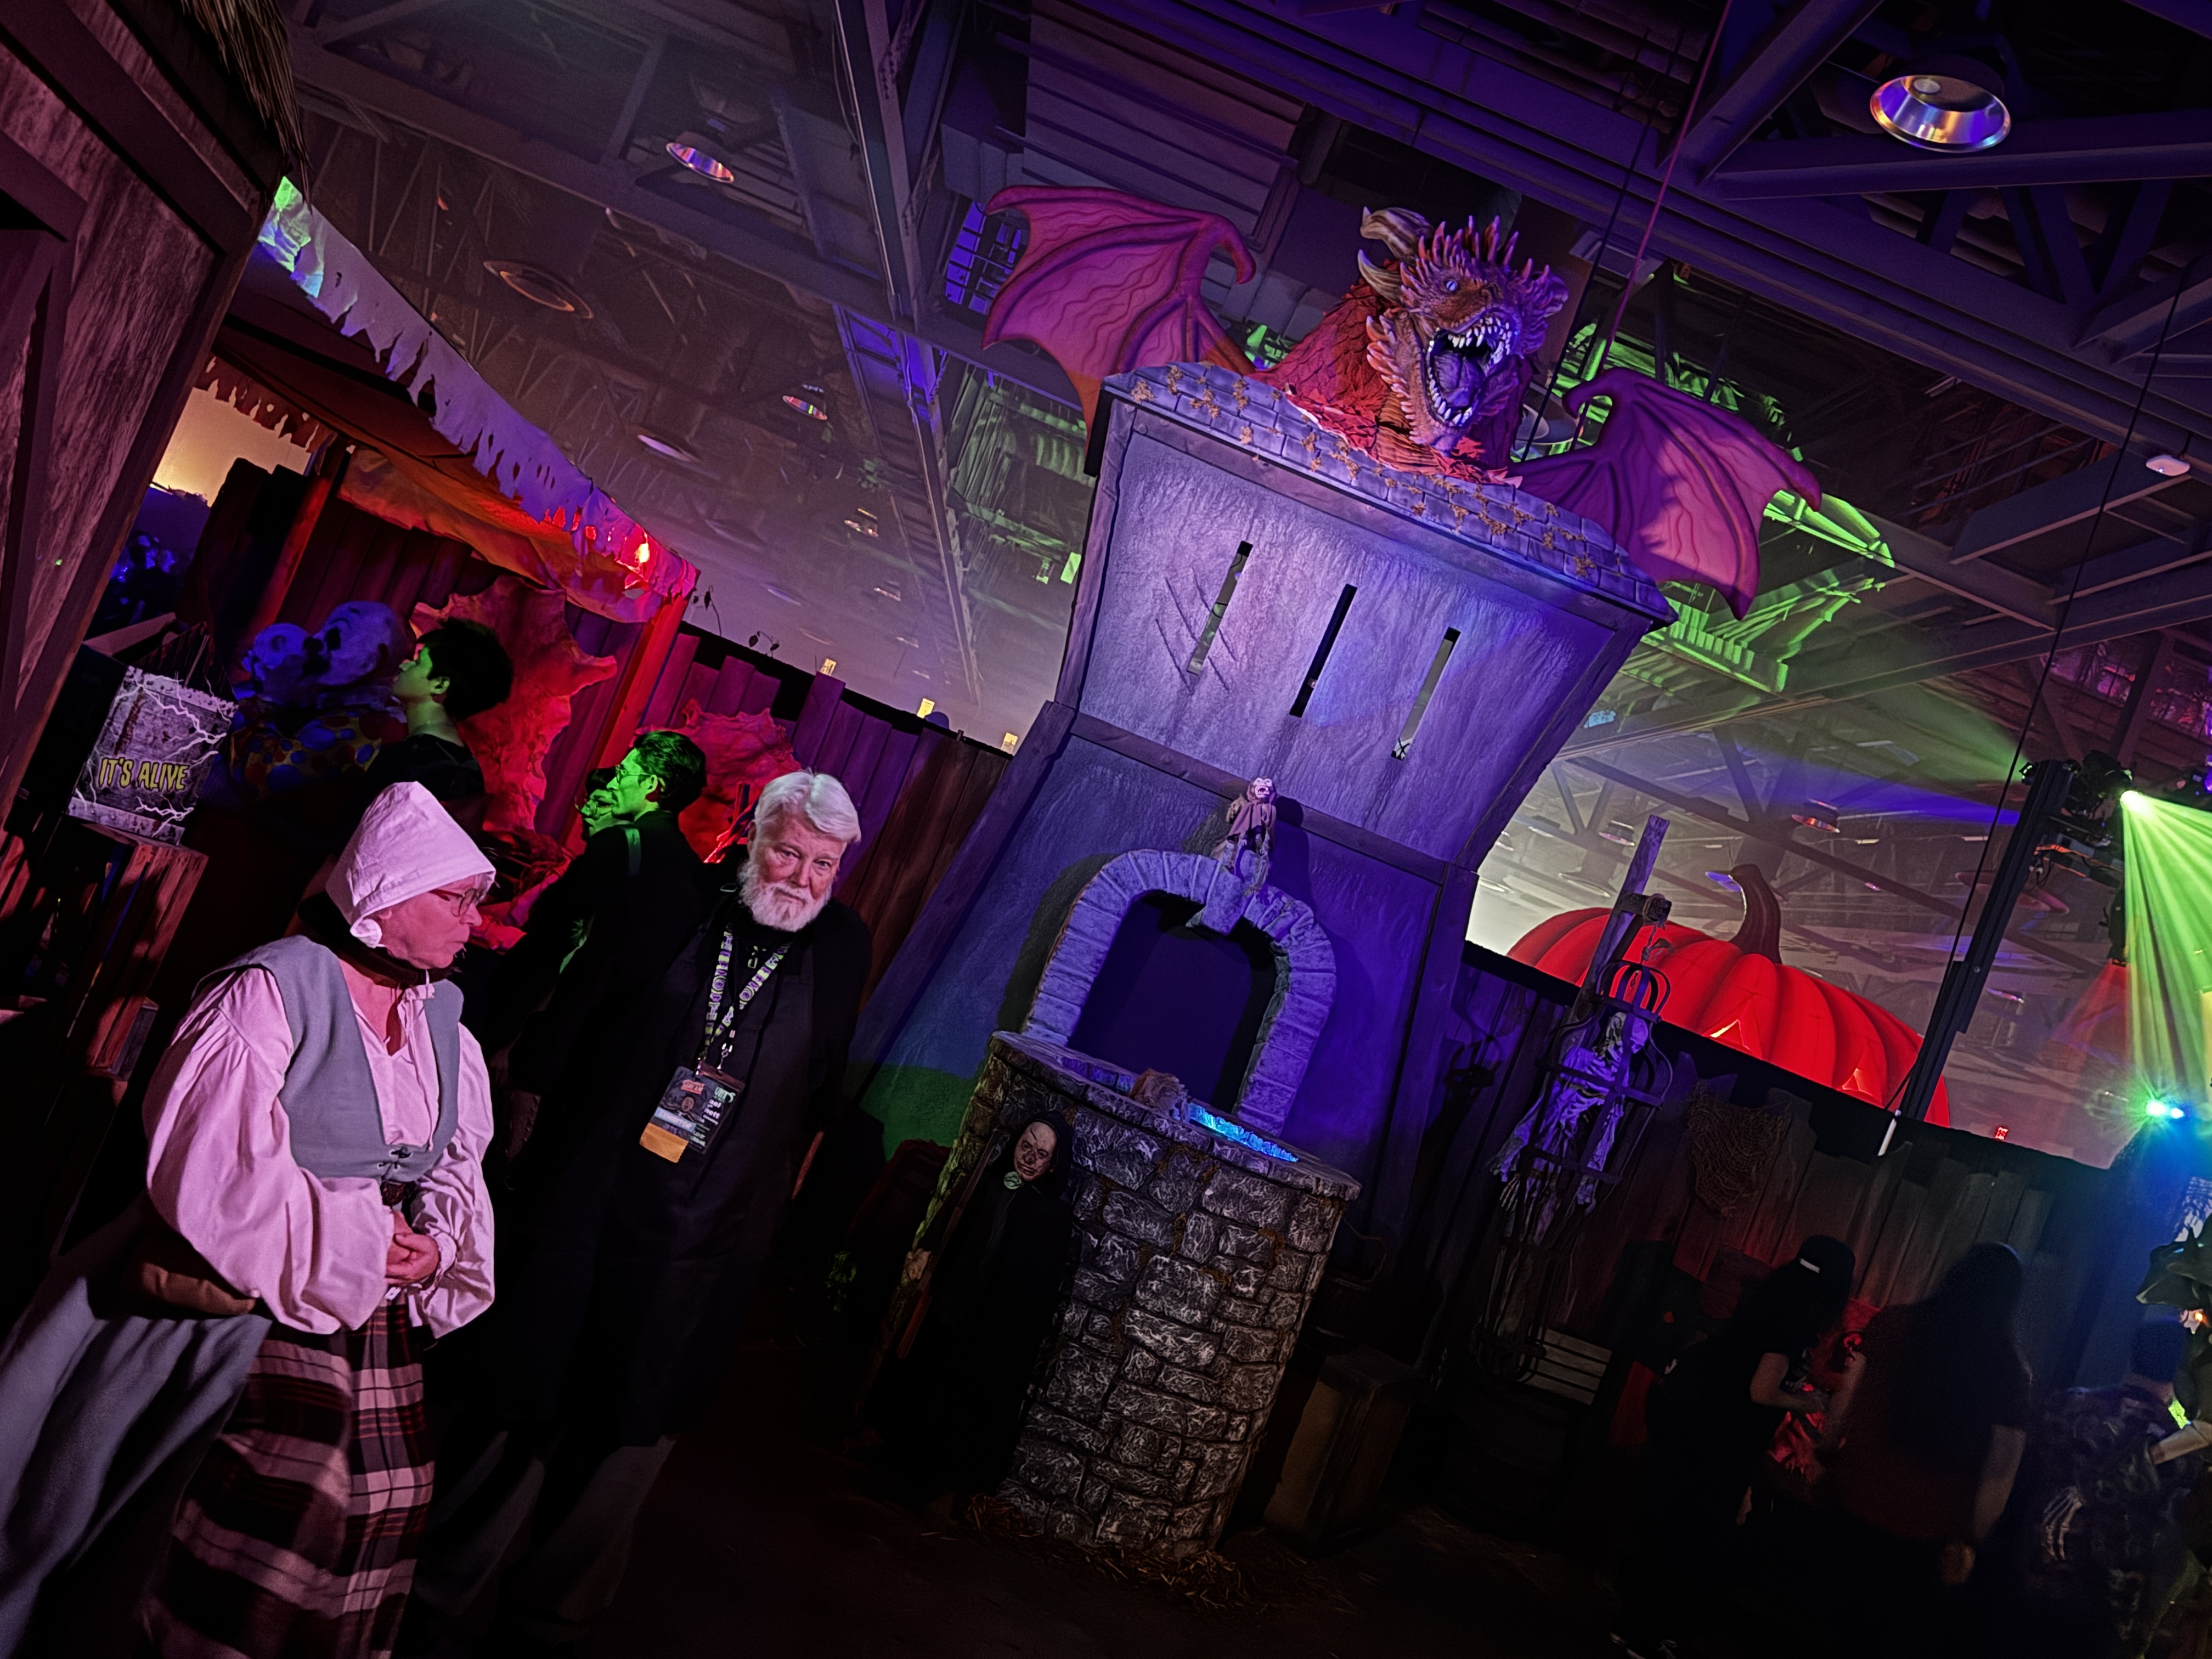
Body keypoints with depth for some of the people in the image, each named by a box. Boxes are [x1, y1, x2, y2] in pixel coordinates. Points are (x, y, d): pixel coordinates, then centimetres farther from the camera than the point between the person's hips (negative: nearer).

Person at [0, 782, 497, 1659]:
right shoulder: (272, 988, -15)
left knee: (368, 1514, 8)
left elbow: (458, 1162, 11)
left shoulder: (446, 1024, 6)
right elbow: (216, 1167, -21)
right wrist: (350, 1243, -18)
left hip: (370, 1321, 6)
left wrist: (437, 1243, -10)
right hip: (238, 1305, -6)